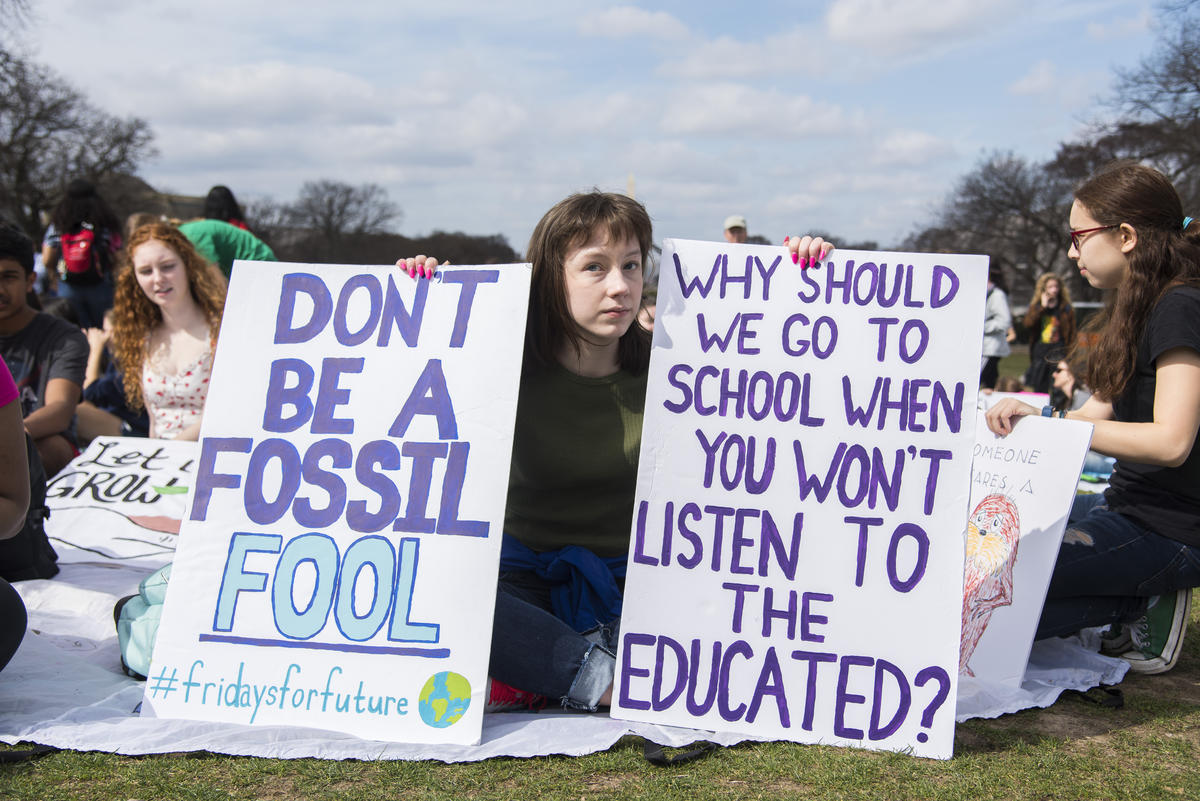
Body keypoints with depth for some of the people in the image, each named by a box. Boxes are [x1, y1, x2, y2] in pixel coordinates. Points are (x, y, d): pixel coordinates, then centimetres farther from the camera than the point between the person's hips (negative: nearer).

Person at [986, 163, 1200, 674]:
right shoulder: (1139, 307, 14)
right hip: (1126, 505, 10)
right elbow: (1101, 414, 11)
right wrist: (1032, 418, -8)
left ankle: (1137, 608, -4)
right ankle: (1137, 599, 8)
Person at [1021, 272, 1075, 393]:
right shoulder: (1036, 307, 11)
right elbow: (1028, 323, -8)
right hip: (1039, 352, 3)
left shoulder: (1066, 309, 4)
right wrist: (1042, 307, -10)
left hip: (1058, 353, -3)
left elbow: (1071, 335, 2)